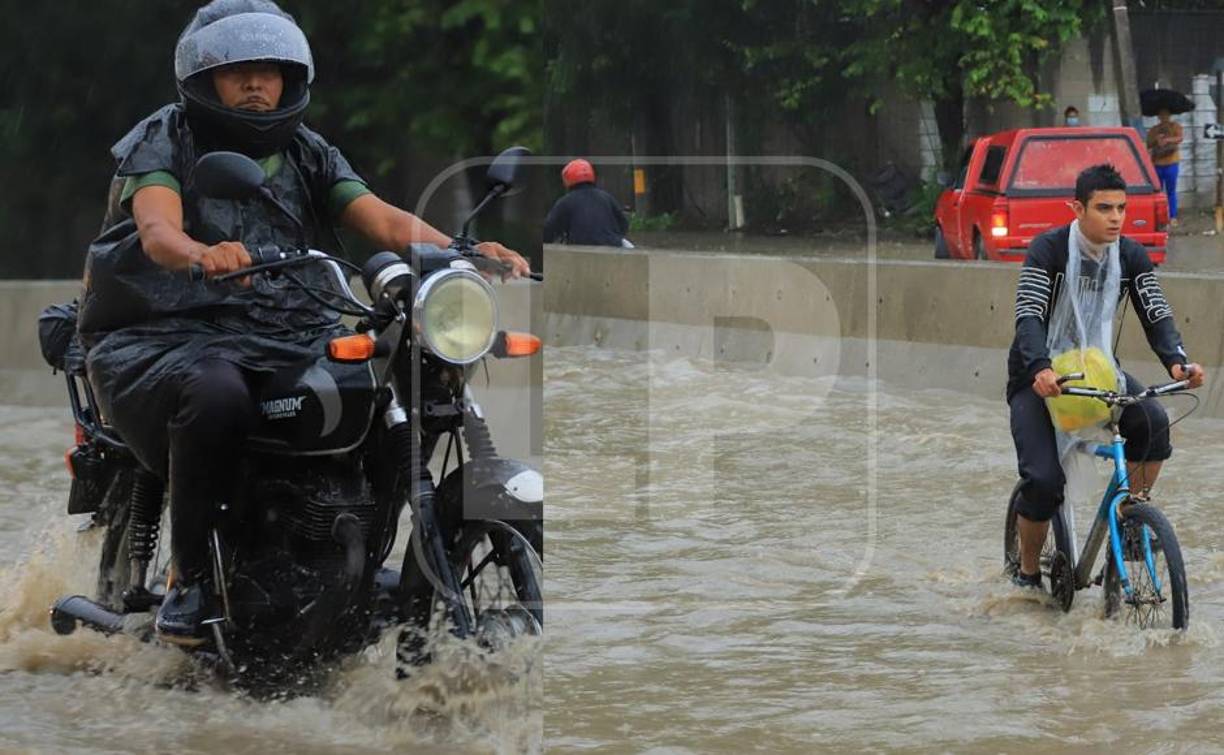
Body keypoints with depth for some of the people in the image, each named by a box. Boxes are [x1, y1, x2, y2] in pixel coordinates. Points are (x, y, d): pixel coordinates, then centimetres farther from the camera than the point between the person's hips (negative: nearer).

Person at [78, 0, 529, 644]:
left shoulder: (308, 156, 18)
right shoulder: (161, 140, 4)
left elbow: (383, 220, 2)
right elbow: (157, 228, -17)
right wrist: (200, 254, -42)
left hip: (291, 340, 5)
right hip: (167, 335, -4)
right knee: (216, 395, -39)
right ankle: (190, 580, -24)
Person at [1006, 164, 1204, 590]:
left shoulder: (1131, 256, -6)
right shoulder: (1048, 250, -19)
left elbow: (1156, 313, -12)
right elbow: (1028, 316, -29)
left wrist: (1176, 361, -34)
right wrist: (1040, 369, -48)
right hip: (1038, 375, -4)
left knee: (1153, 422, -27)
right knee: (1043, 479, -18)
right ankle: (1028, 572, 4)